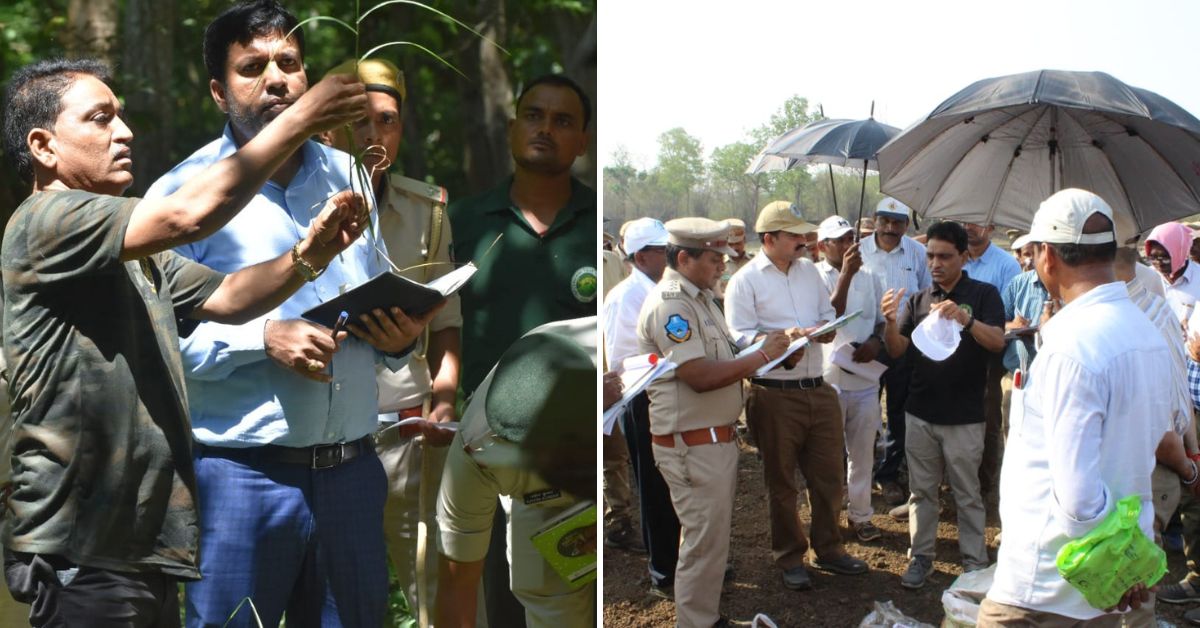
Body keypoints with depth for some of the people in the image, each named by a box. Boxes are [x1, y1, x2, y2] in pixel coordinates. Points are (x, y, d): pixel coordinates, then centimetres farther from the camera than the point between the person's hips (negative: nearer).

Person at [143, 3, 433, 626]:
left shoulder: (348, 177, 13)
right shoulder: (184, 192, -4)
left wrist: (399, 336, -2)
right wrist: (264, 338, -22)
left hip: (352, 467, 5)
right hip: (241, 474, -4)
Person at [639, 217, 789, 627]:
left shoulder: (697, 298, 14)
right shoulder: (669, 303, -19)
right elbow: (700, 376, -25)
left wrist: (763, 349, 3)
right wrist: (762, 356, -18)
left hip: (714, 439, 10)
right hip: (693, 444, -10)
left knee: (711, 537, 19)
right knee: (704, 543, -2)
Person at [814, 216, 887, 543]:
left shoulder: (870, 278, 7)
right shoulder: (815, 277, -7)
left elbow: (884, 320, 13)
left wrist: (876, 341, -8)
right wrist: (846, 274, -26)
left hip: (865, 378, 4)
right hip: (828, 378, -4)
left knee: (862, 452, 12)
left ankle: (860, 514, 24)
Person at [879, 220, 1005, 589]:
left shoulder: (983, 295, -2)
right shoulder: (918, 300, 9)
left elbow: (997, 342, -16)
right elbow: (897, 350, 1)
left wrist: (966, 319, -34)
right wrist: (891, 321, -20)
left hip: (964, 416, -4)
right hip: (920, 413, 4)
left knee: (968, 494, 4)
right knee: (921, 490, 11)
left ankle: (975, 562, 12)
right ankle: (921, 557, 20)